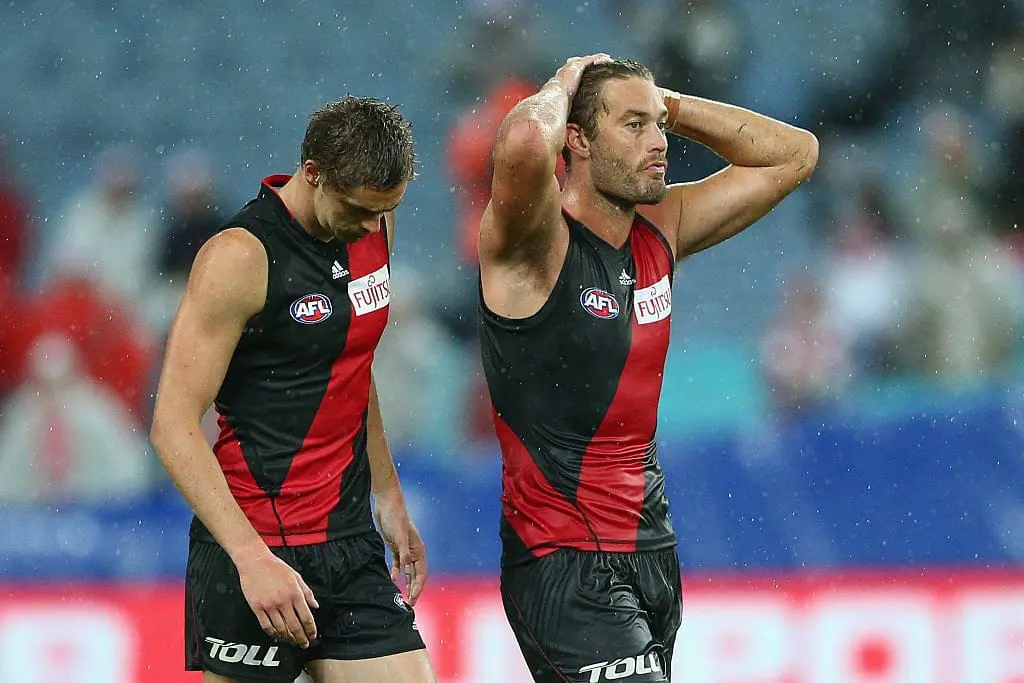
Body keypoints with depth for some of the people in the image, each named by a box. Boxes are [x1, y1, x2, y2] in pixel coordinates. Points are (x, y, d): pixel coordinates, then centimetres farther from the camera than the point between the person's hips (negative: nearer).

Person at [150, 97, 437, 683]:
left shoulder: (374, 228, 8)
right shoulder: (241, 257, -14)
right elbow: (174, 426, -17)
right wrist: (253, 559, -24)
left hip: (351, 546, 7)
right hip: (255, 546, -7)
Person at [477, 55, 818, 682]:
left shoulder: (661, 231, 8)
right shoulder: (536, 244, -14)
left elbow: (793, 154, 15)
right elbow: (523, 143, -37)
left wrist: (667, 105, 4)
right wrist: (562, 87, -13)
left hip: (652, 552, 8)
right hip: (566, 563, -8)